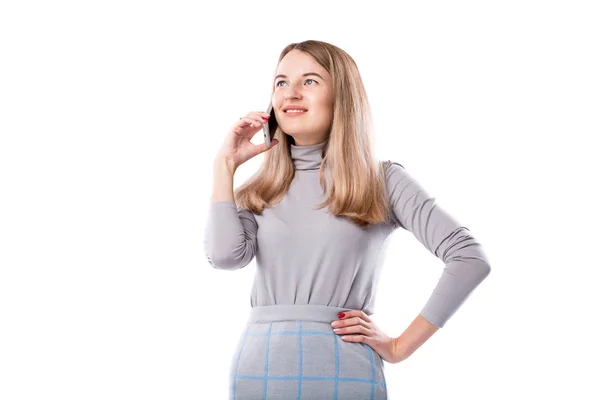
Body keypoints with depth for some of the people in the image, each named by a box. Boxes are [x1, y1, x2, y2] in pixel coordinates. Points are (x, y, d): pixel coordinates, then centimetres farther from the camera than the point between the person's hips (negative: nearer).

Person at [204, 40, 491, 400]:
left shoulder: (383, 180, 0)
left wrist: (400, 347, -9)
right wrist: (225, 165, 1)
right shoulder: (261, 189, 10)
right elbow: (226, 255, -9)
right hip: (259, 369, 3)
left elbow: (471, 258, -7)